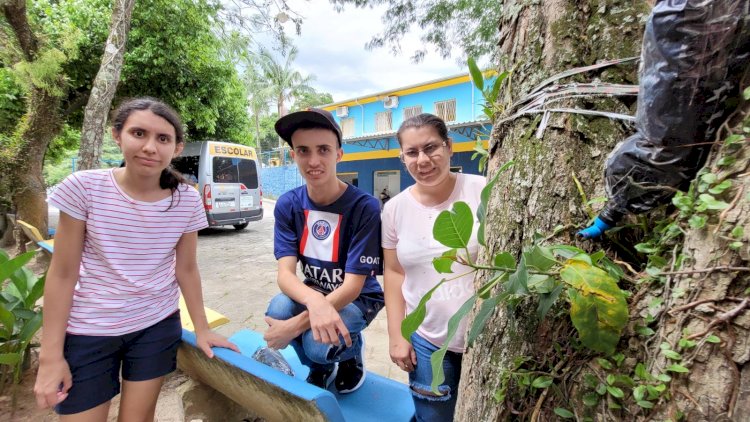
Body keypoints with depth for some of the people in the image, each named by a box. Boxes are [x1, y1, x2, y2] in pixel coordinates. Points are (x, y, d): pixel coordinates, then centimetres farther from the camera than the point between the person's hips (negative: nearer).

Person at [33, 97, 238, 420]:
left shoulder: (187, 200, -10)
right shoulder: (83, 188, -14)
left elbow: (186, 269, -1)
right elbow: (62, 274, -8)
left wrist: (201, 328, 2)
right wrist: (51, 354, -6)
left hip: (158, 326, 1)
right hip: (87, 331, -1)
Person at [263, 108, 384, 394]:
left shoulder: (365, 206, -24)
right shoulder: (287, 205, -11)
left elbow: (353, 285, -23)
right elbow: (285, 273, -18)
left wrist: (296, 325, -28)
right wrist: (315, 301, -41)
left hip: (359, 297, -3)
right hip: (312, 290, 4)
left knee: (319, 343, -30)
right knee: (277, 310, -27)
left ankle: (353, 352, 10)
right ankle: (320, 367, 6)